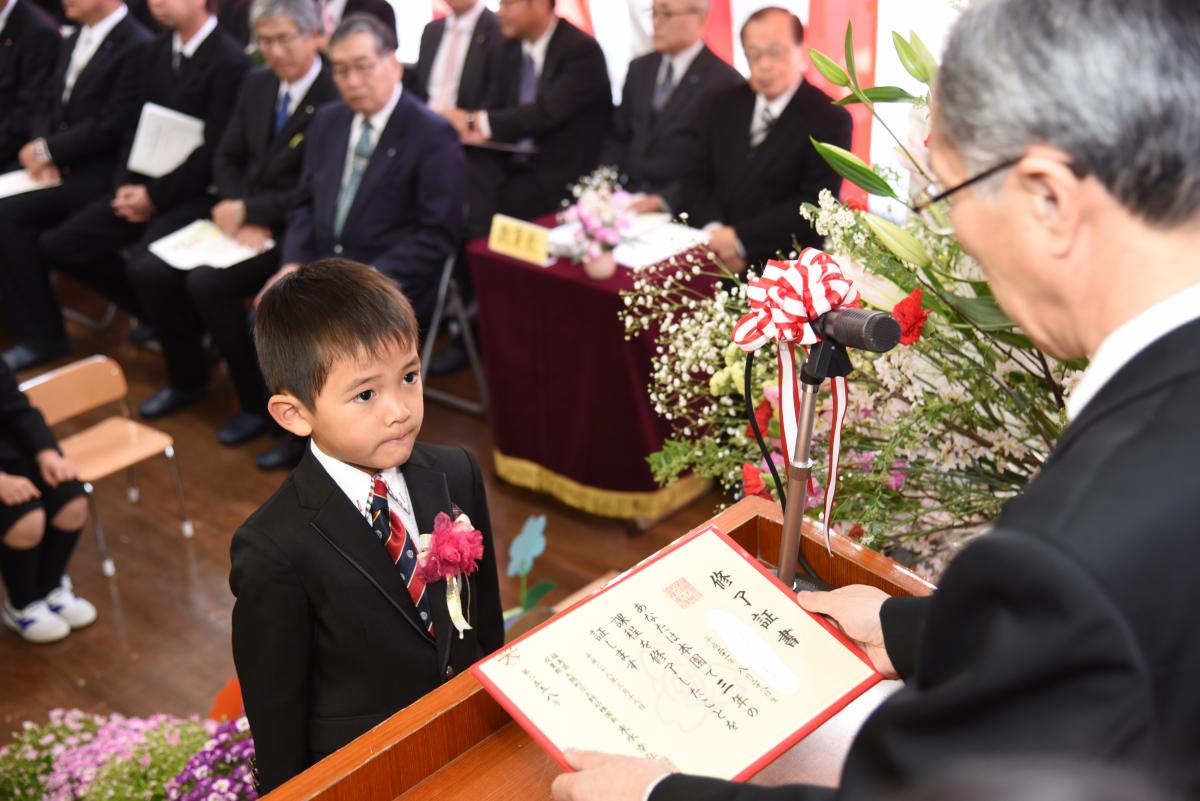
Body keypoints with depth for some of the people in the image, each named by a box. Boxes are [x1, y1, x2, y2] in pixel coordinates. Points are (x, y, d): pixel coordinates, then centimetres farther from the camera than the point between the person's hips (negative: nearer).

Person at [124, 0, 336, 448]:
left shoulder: (337, 98, -15)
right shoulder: (256, 85, 11)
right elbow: (226, 159, 13)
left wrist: (249, 211, -16)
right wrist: (236, 213, -6)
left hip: (294, 230, -8)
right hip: (244, 219, 8)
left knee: (208, 283, -27)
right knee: (147, 272, -6)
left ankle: (258, 400, -8)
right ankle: (187, 376, 17)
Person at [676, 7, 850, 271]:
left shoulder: (830, 119, -2)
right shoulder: (722, 106, 13)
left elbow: (816, 205, -10)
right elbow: (696, 178, 11)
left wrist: (741, 239, -15)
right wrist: (714, 231, -9)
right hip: (713, 258, 4)